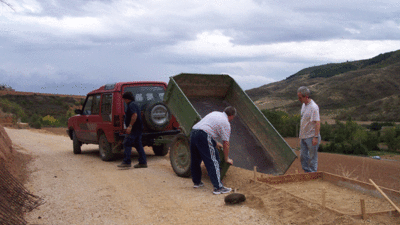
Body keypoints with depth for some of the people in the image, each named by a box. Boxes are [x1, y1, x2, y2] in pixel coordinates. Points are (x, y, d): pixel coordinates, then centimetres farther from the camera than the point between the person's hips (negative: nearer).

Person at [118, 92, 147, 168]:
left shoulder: (131, 105, -12)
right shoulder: (134, 105, 22)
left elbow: (134, 115, -25)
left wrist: (130, 126, -27)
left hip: (134, 128, -11)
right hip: (138, 128, 11)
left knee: (127, 144, -8)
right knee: (138, 145, 10)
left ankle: (126, 162, -10)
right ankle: (143, 162, 9)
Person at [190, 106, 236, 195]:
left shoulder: (215, 113, 25)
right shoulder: (226, 123, 2)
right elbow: (226, 143, 1)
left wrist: (215, 143, 46)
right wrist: (227, 159, 12)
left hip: (193, 132, 9)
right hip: (203, 136, -9)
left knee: (195, 160, 21)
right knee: (213, 162, -4)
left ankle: (196, 182, 35)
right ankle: (218, 187, -6)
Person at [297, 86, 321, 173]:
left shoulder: (313, 107, -19)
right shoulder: (304, 105, 10)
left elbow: (317, 123, -22)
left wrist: (315, 137, -26)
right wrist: (301, 134, 20)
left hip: (311, 137, -9)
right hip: (303, 136, 9)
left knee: (312, 157, 2)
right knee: (303, 156, 14)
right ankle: (307, 172, 26)